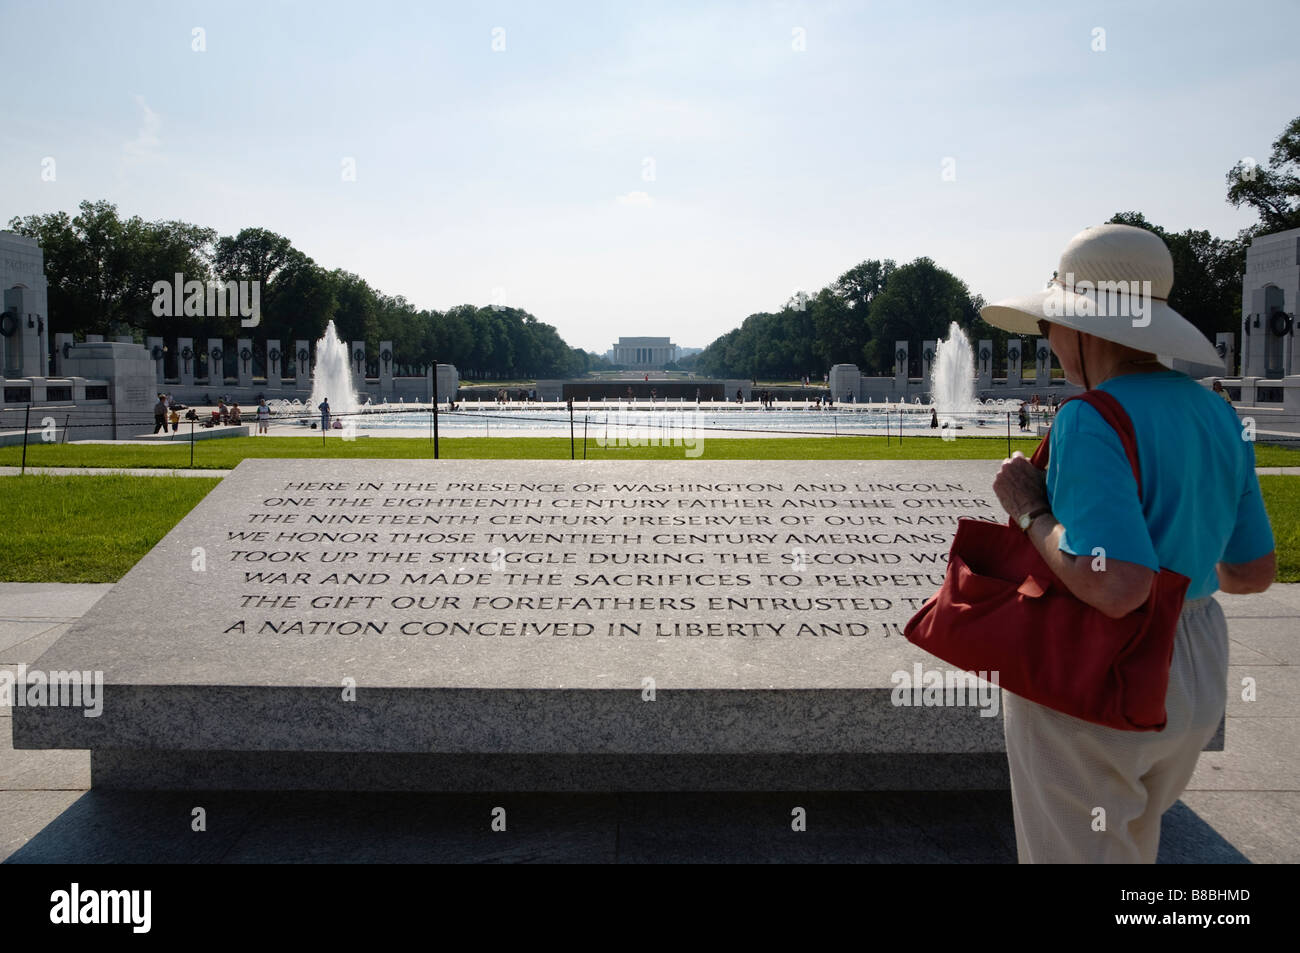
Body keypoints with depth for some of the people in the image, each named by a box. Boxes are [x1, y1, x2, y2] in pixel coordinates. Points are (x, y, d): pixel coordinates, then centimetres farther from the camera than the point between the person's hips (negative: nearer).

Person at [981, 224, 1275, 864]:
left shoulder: (1091, 421, -22)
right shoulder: (1217, 415, 3)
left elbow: (1114, 589, -31)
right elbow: (1255, 572, 10)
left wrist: (1029, 510, -18)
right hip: (1197, 676, 8)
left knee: (1073, 854, 9)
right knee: (1131, 846, 27)